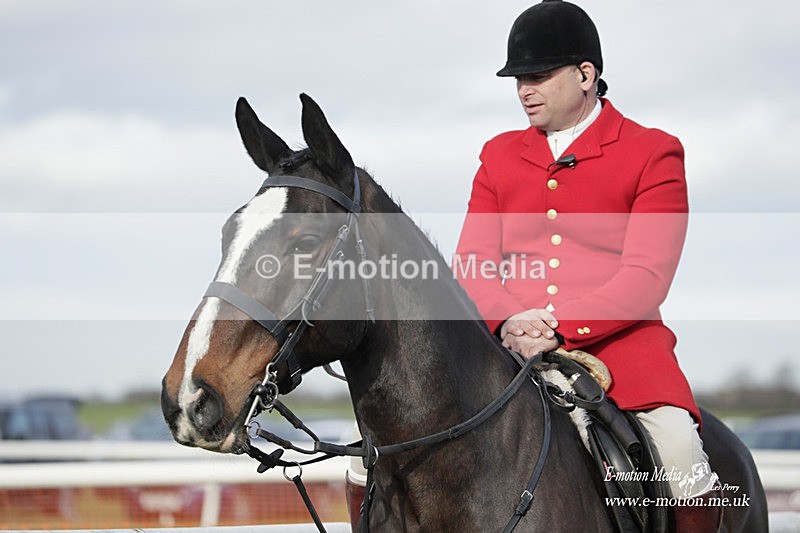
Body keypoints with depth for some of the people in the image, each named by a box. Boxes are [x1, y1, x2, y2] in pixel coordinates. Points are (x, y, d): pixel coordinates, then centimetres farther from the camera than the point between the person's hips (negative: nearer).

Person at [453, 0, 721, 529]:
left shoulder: (652, 153, 5)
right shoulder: (500, 157, 17)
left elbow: (645, 276, -6)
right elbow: (472, 266, 9)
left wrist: (561, 325, -20)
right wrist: (509, 323, -14)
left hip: (619, 342, -3)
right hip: (514, 348, 3)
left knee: (679, 452, -30)